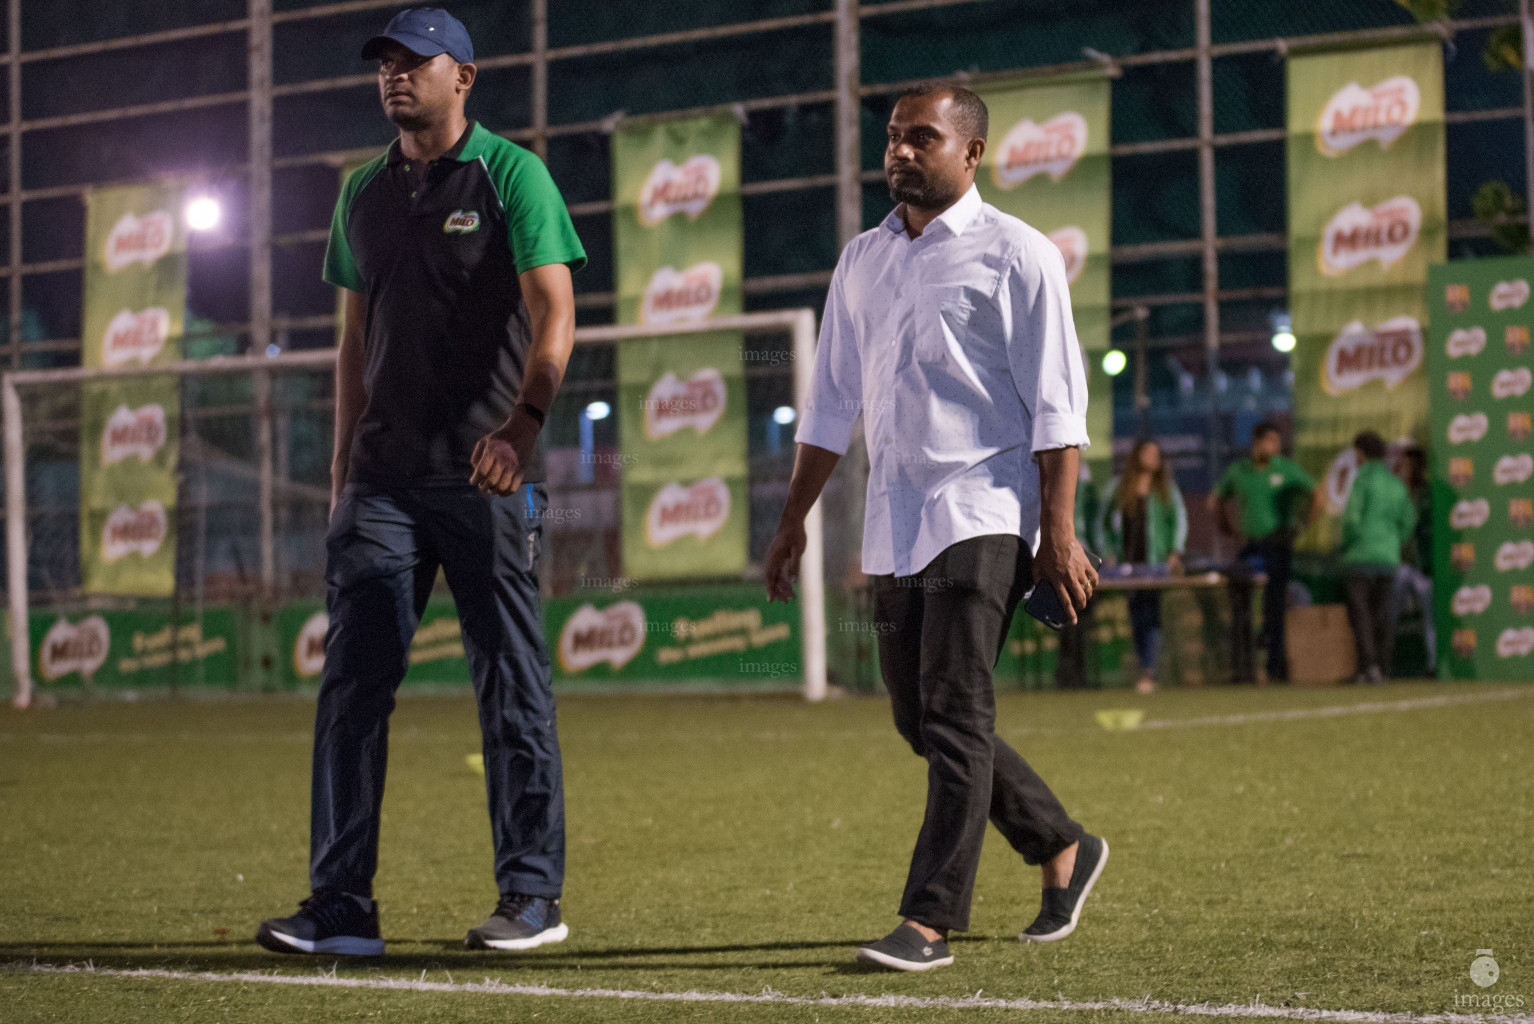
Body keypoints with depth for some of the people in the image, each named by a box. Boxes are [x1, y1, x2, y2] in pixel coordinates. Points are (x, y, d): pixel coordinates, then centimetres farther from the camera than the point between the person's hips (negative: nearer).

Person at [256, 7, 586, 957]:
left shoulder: (511, 175, -3)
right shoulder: (364, 193, 16)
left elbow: (555, 315, -12)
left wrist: (522, 423, -27)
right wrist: (345, 465, 14)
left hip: (489, 475, -5)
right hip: (385, 476, 5)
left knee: (512, 684, 0)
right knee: (353, 680, -2)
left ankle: (533, 895, 9)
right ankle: (341, 906, -1)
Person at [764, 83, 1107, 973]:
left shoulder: (1015, 255, -3)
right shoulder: (862, 261, 16)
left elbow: (1056, 406, -7)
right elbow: (832, 403, 21)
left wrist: (1058, 531, -14)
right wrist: (795, 520, 18)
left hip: (983, 517, -7)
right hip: (894, 525, 7)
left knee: (955, 716, -12)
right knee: (921, 721, 9)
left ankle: (932, 922, -11)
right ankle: (1062, 849, 26)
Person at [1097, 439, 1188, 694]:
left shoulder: (1166, 488, 9)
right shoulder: (1118, 487, 10)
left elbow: (1179, 519, 8)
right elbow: (1103, 521, 16)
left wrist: (1175, 552, -3)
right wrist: (1109, 553, 6)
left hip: (1157, 561, -2)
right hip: (1128, 561, 2)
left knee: (1151, 612, -13)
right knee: (1135, 615, -1)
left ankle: (1148, 672, -18)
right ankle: (1146, 669, 8)